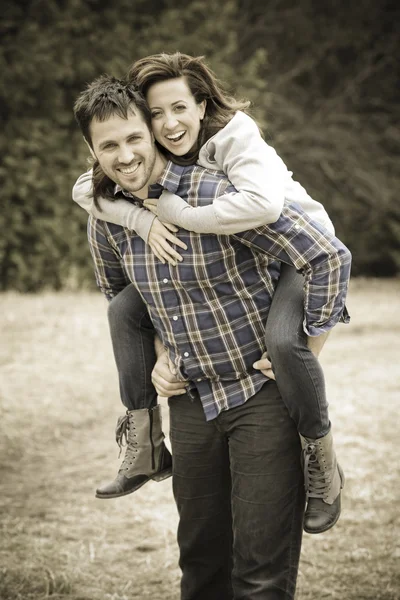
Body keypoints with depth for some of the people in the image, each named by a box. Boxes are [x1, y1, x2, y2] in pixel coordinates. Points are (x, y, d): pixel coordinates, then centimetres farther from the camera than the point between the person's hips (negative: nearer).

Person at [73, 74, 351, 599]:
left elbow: (329, 256, -21)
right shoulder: (105, 220, 0)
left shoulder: (216, 193, -20)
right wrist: (159, 352, 8)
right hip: (191, 398, 6)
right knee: (201, 557, 16)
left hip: (263, 393, -6)